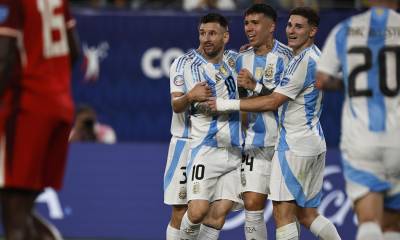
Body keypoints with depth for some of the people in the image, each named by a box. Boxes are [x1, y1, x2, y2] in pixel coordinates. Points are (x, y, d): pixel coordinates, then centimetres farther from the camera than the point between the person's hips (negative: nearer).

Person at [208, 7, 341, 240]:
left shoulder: (304, 60, -16)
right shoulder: (314, 55, 14)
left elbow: (273, 102, -17)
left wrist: (229, 104, -14)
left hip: (295, 143, -10)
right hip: (314, 142, 10)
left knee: (283, 211, -7)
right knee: (307, 215, 13)